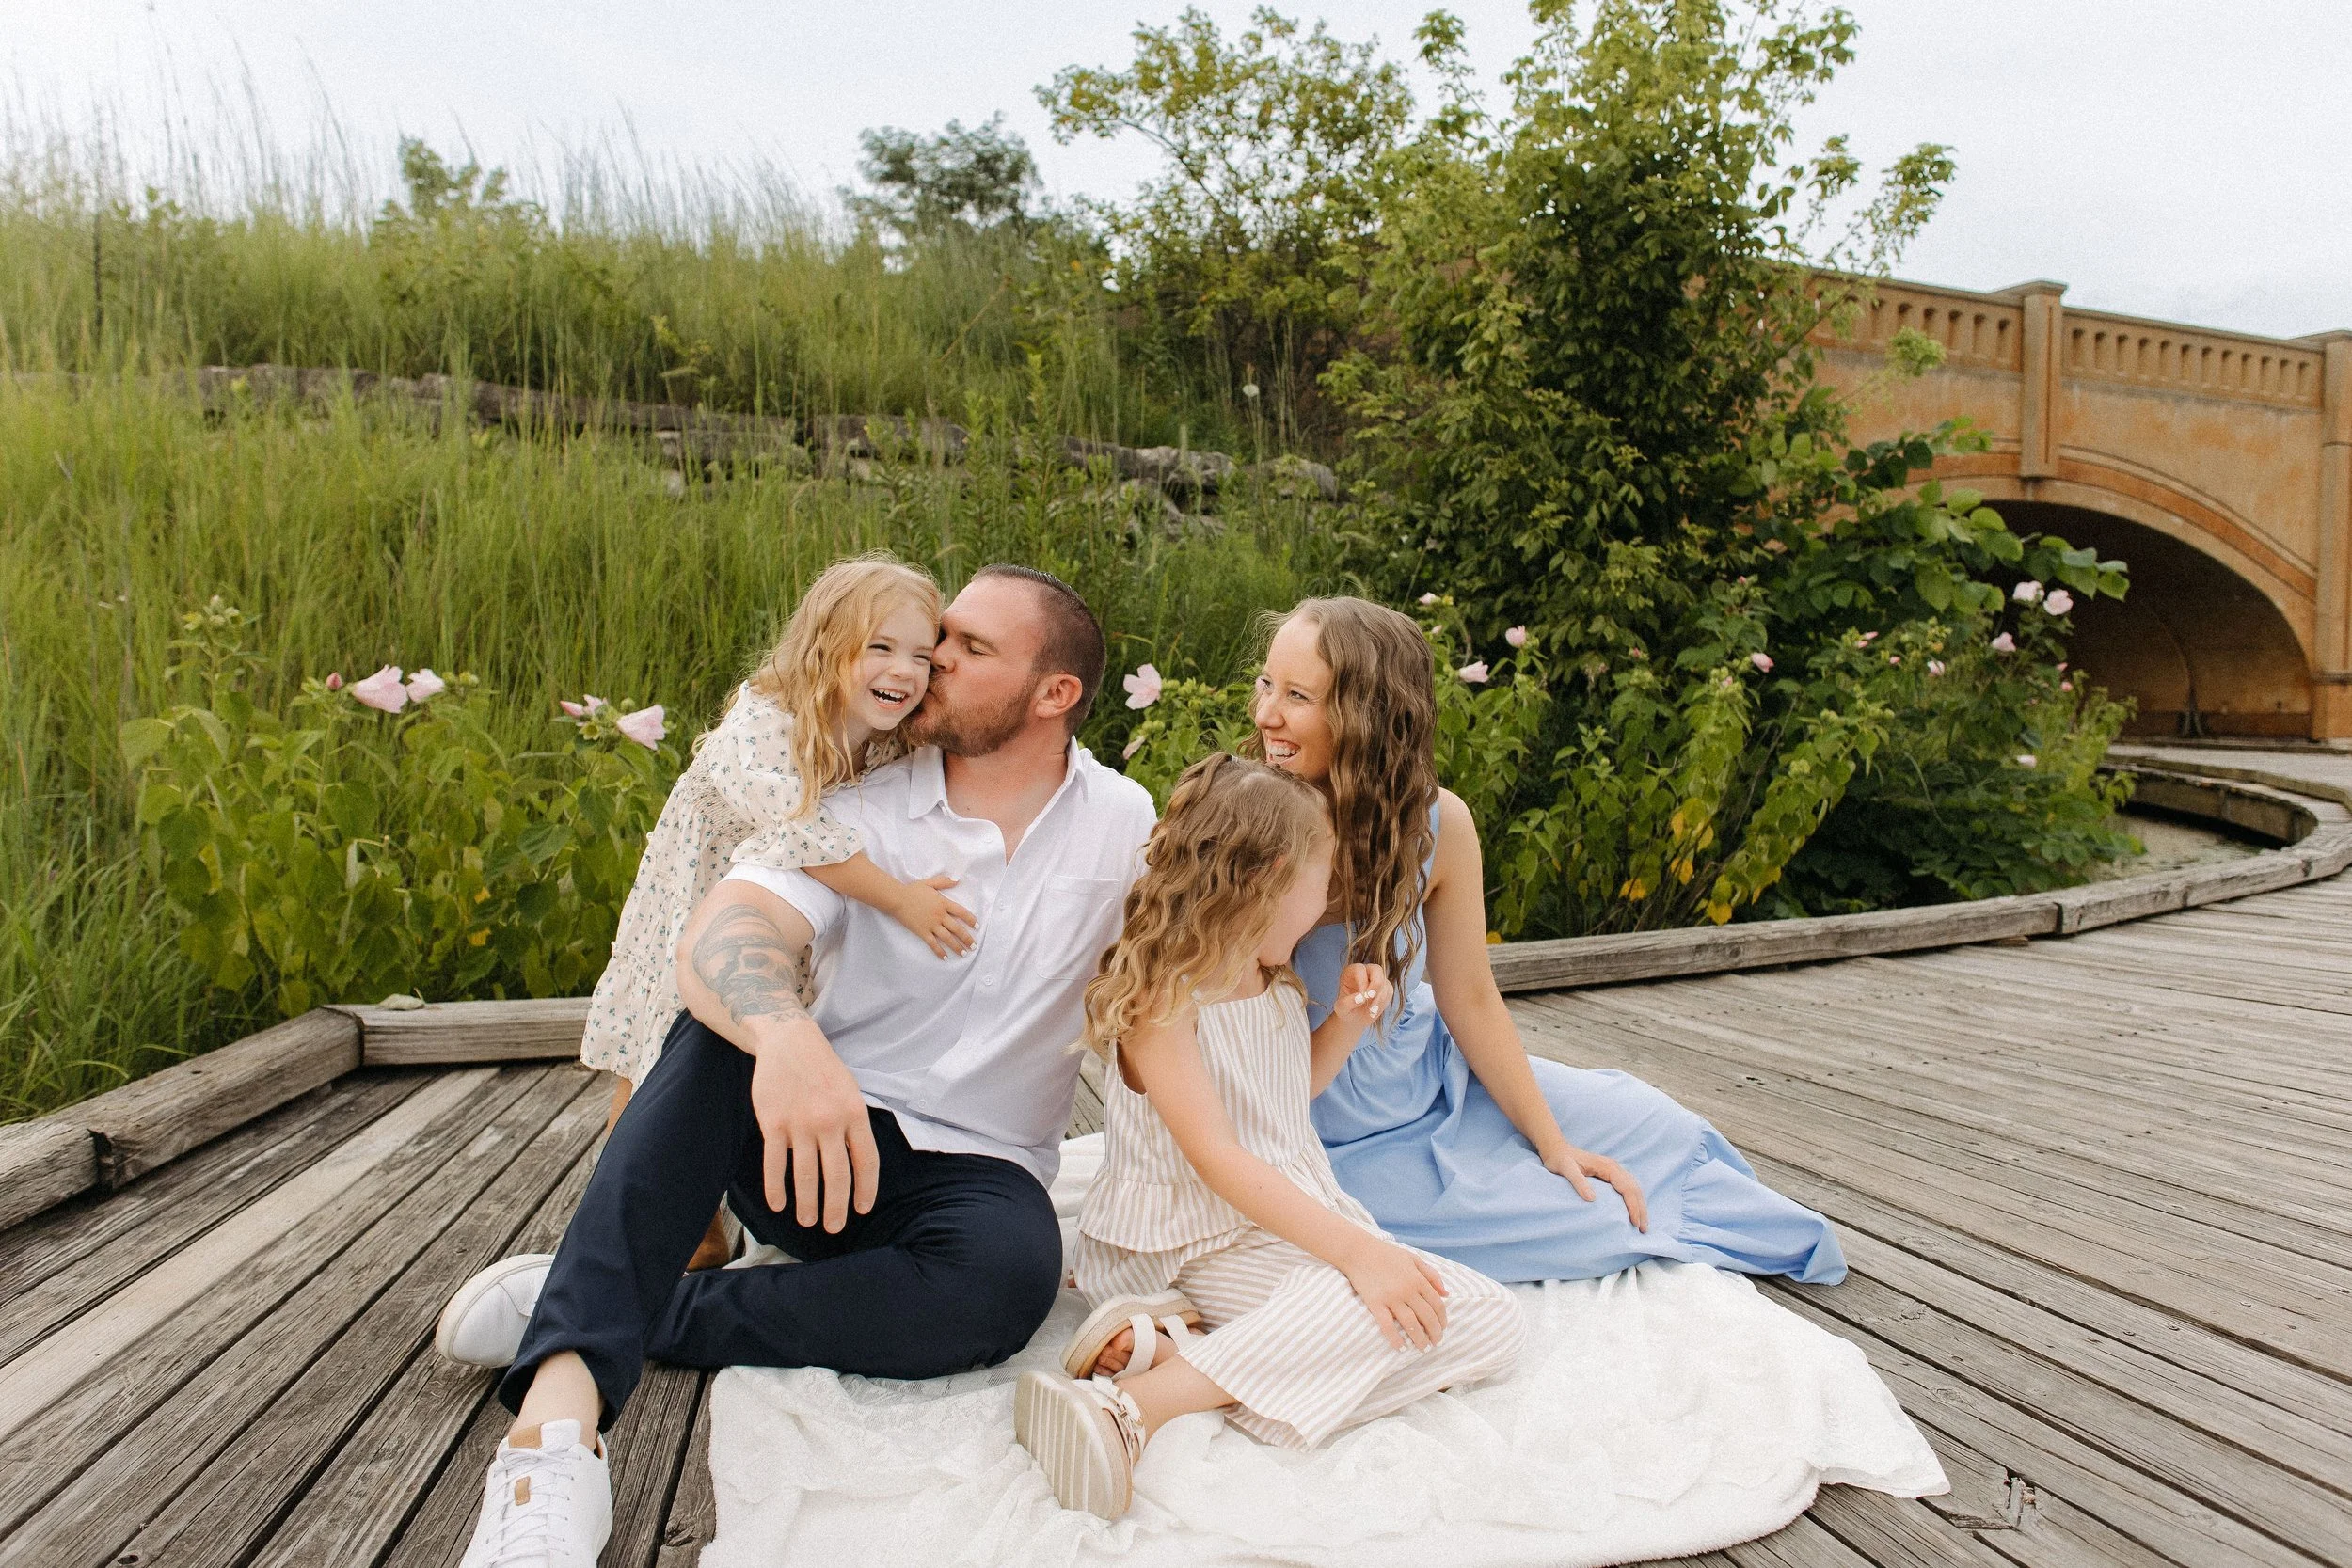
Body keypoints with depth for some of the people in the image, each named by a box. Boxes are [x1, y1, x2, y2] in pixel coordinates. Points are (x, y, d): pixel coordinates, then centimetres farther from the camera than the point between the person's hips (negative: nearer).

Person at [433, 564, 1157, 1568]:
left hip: (973, 1174, 0)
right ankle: (559, 1415, -38)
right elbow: (717, 940, -24)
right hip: (809, 1139, 0)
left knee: (1012, 1268, -35)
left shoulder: (1124, 827, 0)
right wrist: (786, 1033, -46)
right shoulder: (859, 804, -5)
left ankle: (630, 1316, -20)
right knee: (729, 1022, -31)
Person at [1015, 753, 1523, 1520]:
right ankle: (1134, 1403, -32)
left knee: (1489, 1318, -8)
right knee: (1386, 1308, -30)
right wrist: (1356, 1249, -27)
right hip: (1211, 1238, -9)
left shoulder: (1276, 985, 12)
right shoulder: (1159, 1001, -14)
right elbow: (1218, 1159, -22)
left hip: (1297, 1213, 9)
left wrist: (1345, 1023, 11)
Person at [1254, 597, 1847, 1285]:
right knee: (1570, 1218, -8)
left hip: (1434, 1073, 4)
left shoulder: (1438, 823, -15)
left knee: (1652, 1126, 8)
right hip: (1345, 1144, -4)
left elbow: (1470, 1000, -5)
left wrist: (1552, 1141, -3)